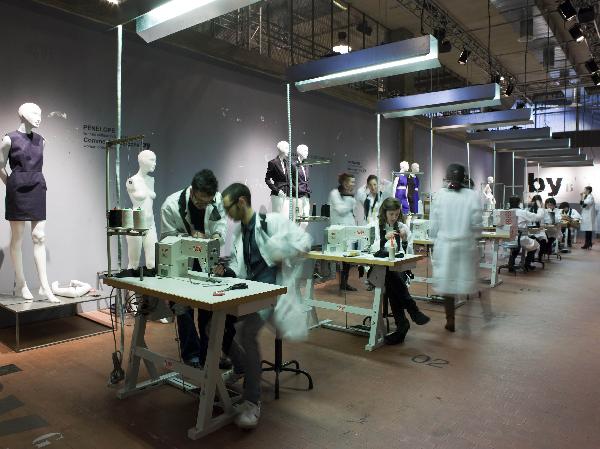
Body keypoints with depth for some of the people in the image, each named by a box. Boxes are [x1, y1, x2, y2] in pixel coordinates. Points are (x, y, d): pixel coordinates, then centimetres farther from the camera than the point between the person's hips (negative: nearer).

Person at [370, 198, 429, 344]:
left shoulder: (403, 228, 11)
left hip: (399, 268, 1)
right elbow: (373, 249, -5)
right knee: (390, 275, -38)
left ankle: (402, 323, -34)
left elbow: (409, 254, 7)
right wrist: (384, 238, -21)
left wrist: (405, 241, -12)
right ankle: (413, 310, -33)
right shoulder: (376, 227, 9)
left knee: (391, 281, -36)